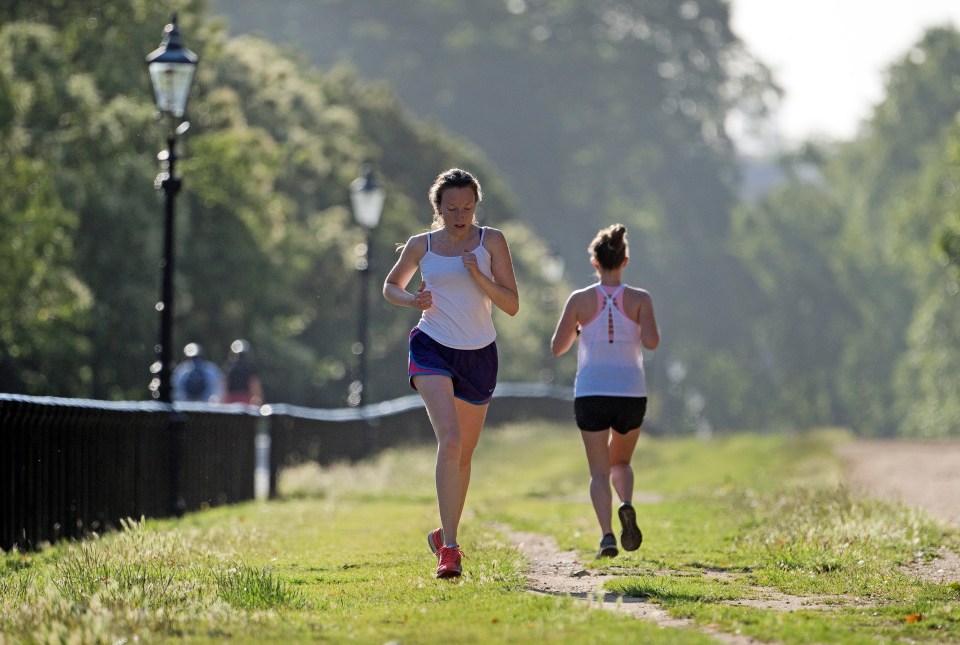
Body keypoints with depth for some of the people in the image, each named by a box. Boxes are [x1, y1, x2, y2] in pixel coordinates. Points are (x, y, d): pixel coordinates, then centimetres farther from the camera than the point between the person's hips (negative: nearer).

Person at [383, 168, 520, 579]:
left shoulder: (491, 241, 0)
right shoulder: (421, 246, 2)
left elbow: (512, 306, -3)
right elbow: (391, 287, 19)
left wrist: (479, 276, -19)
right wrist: (411, 300, -3)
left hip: (479, 355, 2)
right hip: (433, 348, -2)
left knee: (464, 454, 12)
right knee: (450, 440, -23)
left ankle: (444, 534, 35)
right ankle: (449, 549, -27)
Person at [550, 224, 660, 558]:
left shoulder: (580, 300, 0)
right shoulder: (640, 299, -1)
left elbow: (557, 347, 1)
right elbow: (651, 341, -14)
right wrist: (637, 332, 8)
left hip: (590, 395, -1)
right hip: (631, 393, 1)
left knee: (599, 471, 4)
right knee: (621, 462, 22)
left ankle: (607, 534, -17)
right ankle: (626, 505, -9)